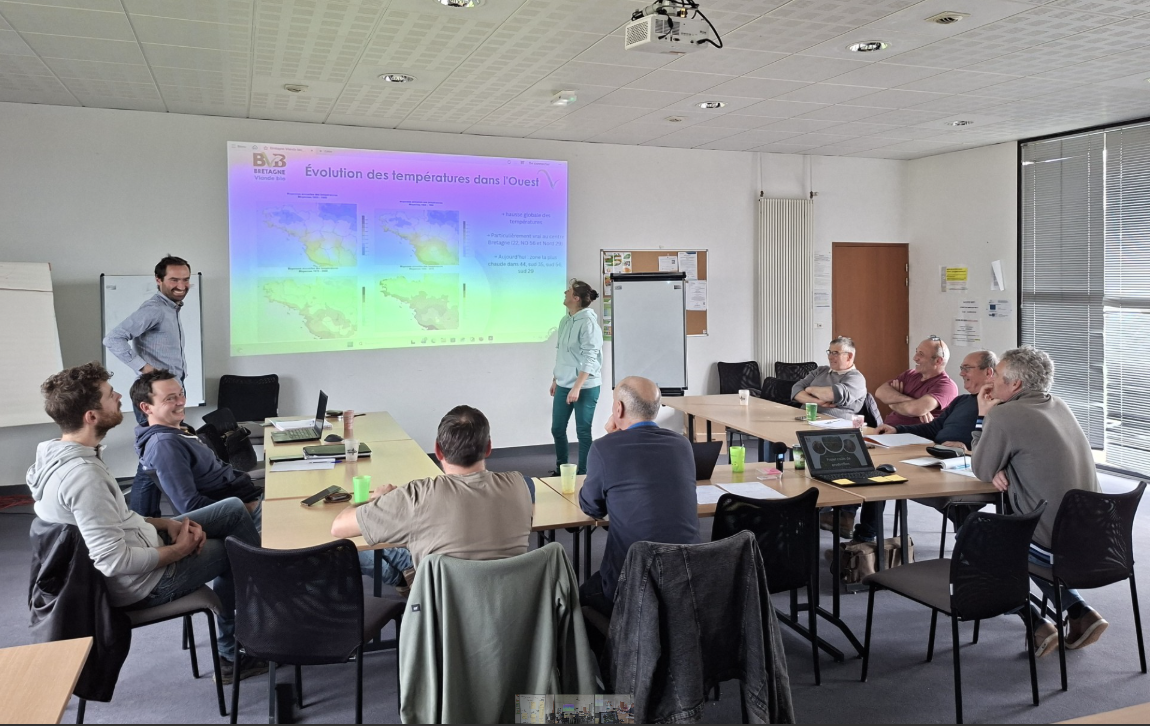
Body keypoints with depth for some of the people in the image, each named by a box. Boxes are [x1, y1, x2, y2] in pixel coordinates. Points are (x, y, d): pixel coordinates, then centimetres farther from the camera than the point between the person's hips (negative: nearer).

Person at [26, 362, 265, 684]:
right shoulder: (81, 474, -31)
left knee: (235, 509, 11)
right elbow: (114, 561, -30)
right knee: (237, 550, 7)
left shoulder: (58, 454, 0)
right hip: (142, 583, -9)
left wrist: (166, 524, 0)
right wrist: (179, 550, -16)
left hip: (140, 544, 9)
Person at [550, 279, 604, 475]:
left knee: (583, 432, 4)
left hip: (585, 387, -8)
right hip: (563, 385, 8)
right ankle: (561, 469, 30)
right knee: (557, 429, 13)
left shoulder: (588, 322, -16)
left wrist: (577, 387, -22)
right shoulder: (565, 320, 7)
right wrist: (555, 379, 18)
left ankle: (582, 474, 17)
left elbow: (590, 358, -19)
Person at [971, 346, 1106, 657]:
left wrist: (982, 416, 3)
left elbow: (982, 472, -4)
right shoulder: (1058, 406, 9)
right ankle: (1080, 612, 21)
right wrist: (1004, 469, 0)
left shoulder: (1003, 416, -16)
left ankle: (1037, 625, 9)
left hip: (1055, 545, -8)